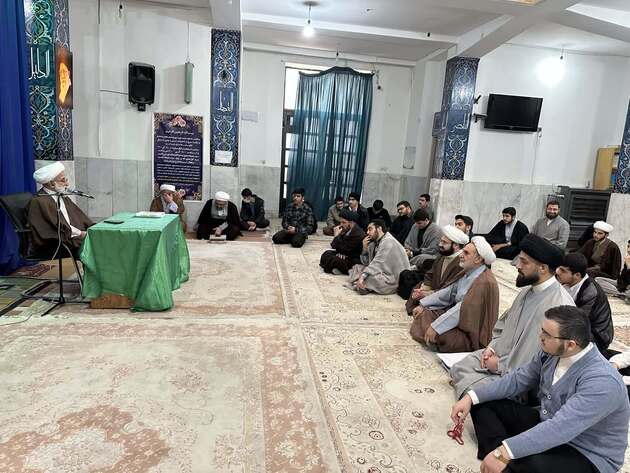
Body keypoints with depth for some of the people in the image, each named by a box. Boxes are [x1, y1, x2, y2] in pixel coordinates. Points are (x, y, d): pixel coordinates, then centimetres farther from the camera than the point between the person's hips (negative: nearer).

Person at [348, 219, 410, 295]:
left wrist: (362, 276, -32)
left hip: (394, 281, -10)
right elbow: (366, 263, 11)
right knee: (356, 267, 9)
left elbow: (377, 264, -26)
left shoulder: (388, 242, -17)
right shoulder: (374, 243, 10)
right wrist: (365, 248, -3)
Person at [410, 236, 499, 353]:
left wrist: (435, 327, -29)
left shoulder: (485, 282, -25)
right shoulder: (468, 273, 3)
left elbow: (463, 310, -29)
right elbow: (449, 292, 7)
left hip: (471, 336, -9)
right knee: (423, 313, 2)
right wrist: (423, 304, 2)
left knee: (438, 335, -30)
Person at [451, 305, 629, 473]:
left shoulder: (602, 381, -31)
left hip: (587, 455, -7)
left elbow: (559, 429, -37)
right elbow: (517, 380, 2)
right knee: (483, 403, -3)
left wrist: (504, 453, -40)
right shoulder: (550, 351, -9)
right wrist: (472, 397, -9)